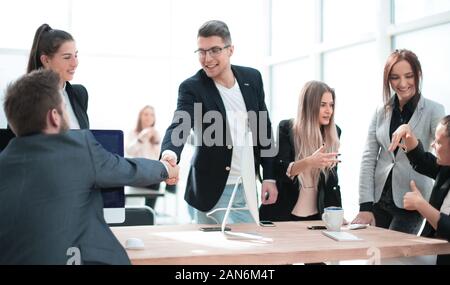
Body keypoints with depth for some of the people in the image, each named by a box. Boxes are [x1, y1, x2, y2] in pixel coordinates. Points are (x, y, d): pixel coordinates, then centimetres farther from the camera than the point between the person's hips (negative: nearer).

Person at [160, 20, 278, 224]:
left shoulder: (252, 78, 2)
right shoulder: (191, 87, -11)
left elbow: (264, 128, 8)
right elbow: (179, 126, -26)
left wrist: (269, 177, 4)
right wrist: (170, 154, -49)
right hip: (214, 191, -4)